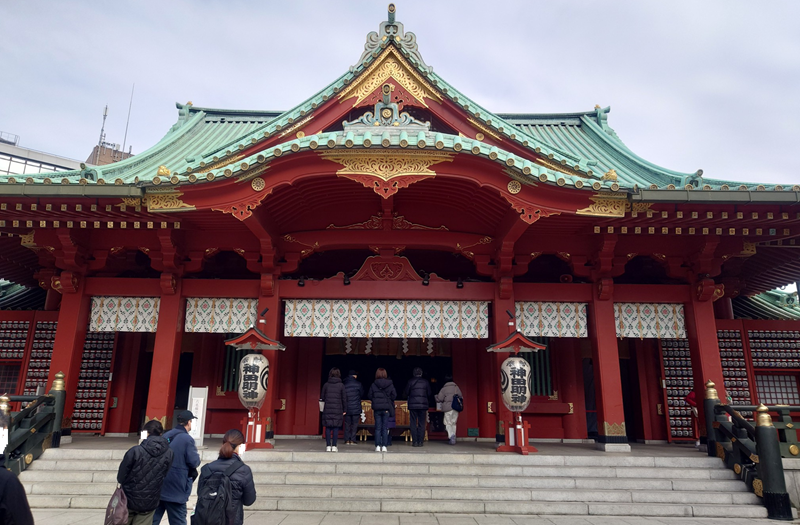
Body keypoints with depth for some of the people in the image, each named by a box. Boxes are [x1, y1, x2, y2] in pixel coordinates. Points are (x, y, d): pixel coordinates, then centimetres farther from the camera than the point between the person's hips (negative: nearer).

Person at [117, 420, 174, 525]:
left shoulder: (135, 451, -18)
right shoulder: (169, 455, -11)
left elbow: (120, 478, -9)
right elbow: (163, 476, -1)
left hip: (129, 500, -1)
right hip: (149, 504, 1)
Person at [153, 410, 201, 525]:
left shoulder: (166, 436, 7)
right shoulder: (187, 439, -15)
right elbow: (194, 462, -14)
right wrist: (196, 453, 4)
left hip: (158, 485, 6)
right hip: (176, 489, -6)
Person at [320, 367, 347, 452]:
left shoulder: (326, 385, 3)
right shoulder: (341, 385, -2)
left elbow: (322, 398, 6)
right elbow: (344, 398, 0)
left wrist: (323, 408, 19)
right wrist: (344, 410, 7)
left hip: (327, 410, 2)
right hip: (338, 410, -1)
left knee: (328, 428, 6)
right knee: (336, 428, 3)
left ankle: (328, 446, 6)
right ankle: (334, 446, 3)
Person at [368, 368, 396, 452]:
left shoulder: (373, 385, -5)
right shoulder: (390, 384, -3)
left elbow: (369, 396, -1)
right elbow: (394, 395, -1)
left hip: (377, 408, 0)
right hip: (386, 408, 0)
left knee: (378, 428, 6)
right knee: (385, 428, 6)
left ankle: (377, 446, 4)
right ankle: (384, 446, 5)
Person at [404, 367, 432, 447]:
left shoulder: (410, 382, 0)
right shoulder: (426, 382, 4)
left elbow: (406, 394, 2)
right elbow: (429, 394, 8)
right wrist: (428, 404, 20)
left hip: (412, 405, -1)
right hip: (423, 405, 1)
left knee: (413, 424, 3)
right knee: (421, 424, 5)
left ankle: (414, 441, 1)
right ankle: (420, 441, 3)